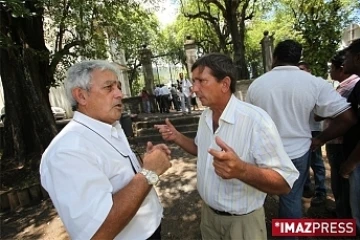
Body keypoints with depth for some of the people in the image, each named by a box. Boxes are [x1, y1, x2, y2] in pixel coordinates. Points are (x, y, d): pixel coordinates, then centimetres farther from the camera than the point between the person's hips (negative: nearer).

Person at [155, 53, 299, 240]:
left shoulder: (255, 120, -26)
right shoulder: (205, 116, -2)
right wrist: (177, 137, -3)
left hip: (241, 221, -6)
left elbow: (285, 182, -25)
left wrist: (241, 170, -42)